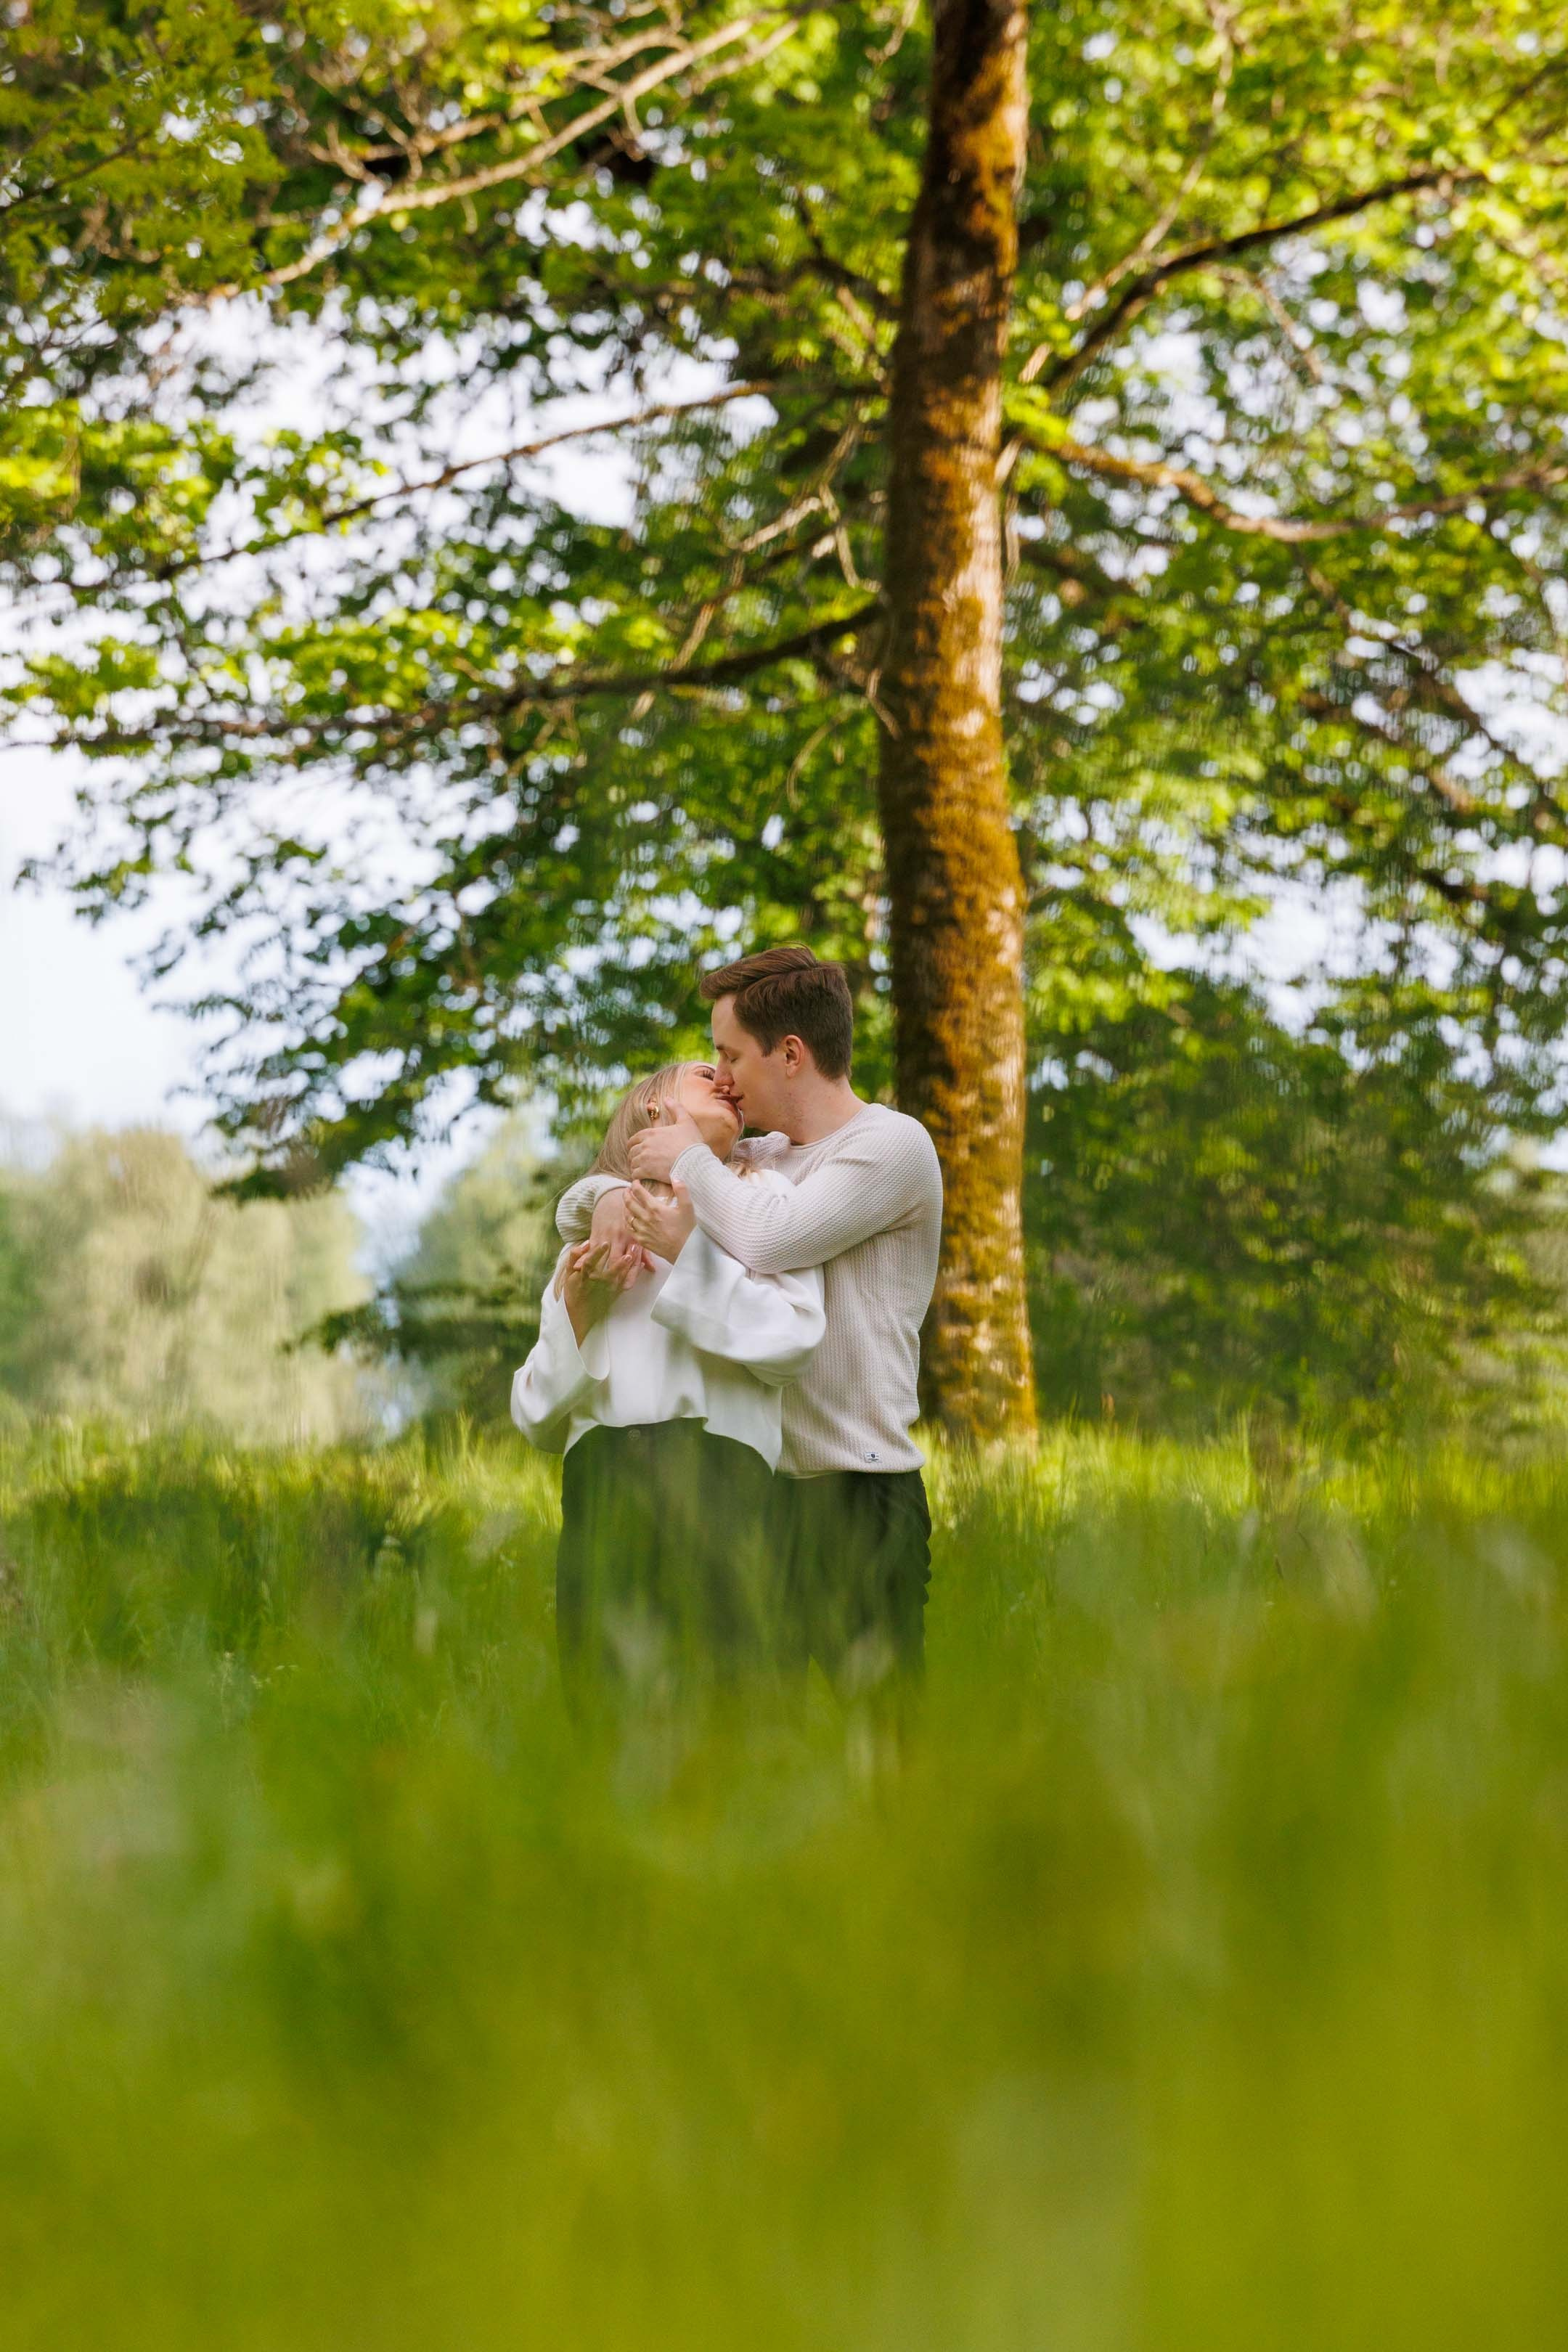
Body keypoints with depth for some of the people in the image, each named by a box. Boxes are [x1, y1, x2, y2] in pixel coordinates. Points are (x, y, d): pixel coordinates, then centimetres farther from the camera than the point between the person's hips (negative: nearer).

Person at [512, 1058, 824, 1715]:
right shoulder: (590, 1232, 26)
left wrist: (682, 1248, -1)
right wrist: (576, 1308, 4)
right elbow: (538, 1419, 19)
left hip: (714, 1473, -3)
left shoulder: (756, 1196, 18)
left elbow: (792, 1339, -2)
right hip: (598, 1485, 3)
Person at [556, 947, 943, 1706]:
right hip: (764, 1484, 7)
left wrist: (688, 1159, -4)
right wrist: (610, 1196, -3)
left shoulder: (892, 1145, -5)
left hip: (861, 1498, -7)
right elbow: (575, 1207, 21)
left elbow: (769, 1238, -22)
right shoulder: (757, 1159, 17)